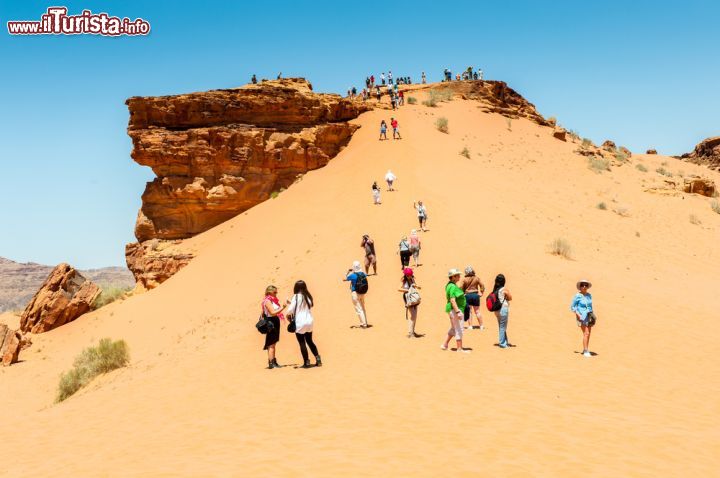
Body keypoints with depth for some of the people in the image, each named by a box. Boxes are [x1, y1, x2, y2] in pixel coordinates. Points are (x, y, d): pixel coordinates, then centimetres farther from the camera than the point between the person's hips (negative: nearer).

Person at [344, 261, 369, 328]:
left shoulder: (353, 275, -17)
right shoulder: (363, 274, -1)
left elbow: (344, 279, -3)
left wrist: (348, 272, 13)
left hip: (355, 293, -6)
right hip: (363, 293, 6)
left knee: (359, 309, -1)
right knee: (363, 308, 21)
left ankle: (363, 324, -5)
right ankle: (365, 323, 27)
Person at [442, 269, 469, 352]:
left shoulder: (450, 285, 13)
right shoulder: (453, 287, -19)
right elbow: (452, 300, -26)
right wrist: (458, 311, -31)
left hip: (453, 310, 11)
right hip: (455, 309, -11)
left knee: (453, 328, 20)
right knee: (459, 329, -4)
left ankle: (445, 345, 26)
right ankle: (460, 349, 0)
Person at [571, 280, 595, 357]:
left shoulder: (589, 295, 8)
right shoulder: (577, 296, -8)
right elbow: (572, 307, -4)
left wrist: (592, 314, 13)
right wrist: (578, 314, -14)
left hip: (589, 316, 6)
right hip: (582, 316, -6)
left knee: (588, 334, 7)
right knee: (586, 333, -14)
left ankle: (585, 349, 19)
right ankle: (586, 351, -12)